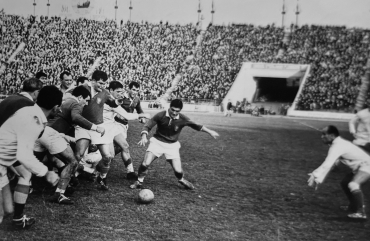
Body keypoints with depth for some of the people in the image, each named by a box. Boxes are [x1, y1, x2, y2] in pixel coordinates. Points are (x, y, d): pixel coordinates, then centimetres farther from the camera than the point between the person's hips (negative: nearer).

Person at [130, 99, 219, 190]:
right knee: (145, 164, -16)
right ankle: (139, 182, 12)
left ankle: (181, 180, 32)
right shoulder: (161, 115, -18)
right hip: (157, 142, -1)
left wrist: (210, 131, -3)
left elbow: (196, 126, -3)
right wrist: (144, 137, -30)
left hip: (172, 145, 1)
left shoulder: (182, 119, -14)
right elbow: (147, 126, -13)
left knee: (178, 170, -5)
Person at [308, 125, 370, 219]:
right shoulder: (339, 144, 9)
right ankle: (354, 206, 37)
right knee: (344, 182, 22)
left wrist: (317, 178, -27)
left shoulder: (337, 146, -22)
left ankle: (360, 212, -24)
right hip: (359, 167, 11)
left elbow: (327, 164, -28)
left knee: (353, 185, -32)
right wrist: (316, 174, 6)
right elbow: (329, 163, 13)